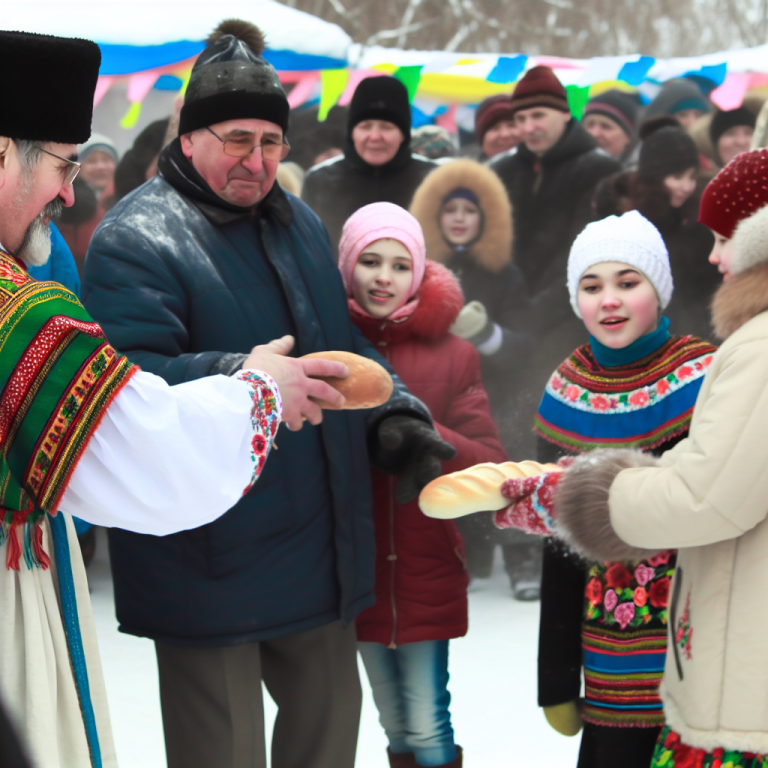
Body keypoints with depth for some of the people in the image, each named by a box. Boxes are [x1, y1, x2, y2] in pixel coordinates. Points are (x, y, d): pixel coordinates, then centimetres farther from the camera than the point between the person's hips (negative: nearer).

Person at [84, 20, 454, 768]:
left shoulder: (297, 222, 12)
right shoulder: (137, 237, -13)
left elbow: (346, 345, 20)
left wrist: (392, 417, 1)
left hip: (318, 545, 7)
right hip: (208, 559, -7)